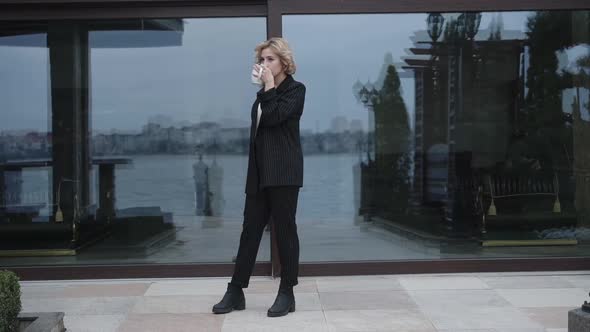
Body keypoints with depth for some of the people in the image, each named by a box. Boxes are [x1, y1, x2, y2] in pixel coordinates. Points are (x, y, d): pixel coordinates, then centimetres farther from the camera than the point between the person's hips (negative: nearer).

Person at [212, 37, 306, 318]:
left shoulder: (295, 89, -2)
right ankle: (235, 291, 9)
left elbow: (274, 118, -18)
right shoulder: (266, 92, 19)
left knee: (284, 229, -1)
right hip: (260, 171, 7)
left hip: (283, 171, -7)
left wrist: (269, 87, -10)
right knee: (250, 228, 5)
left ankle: (287, 293, 8)